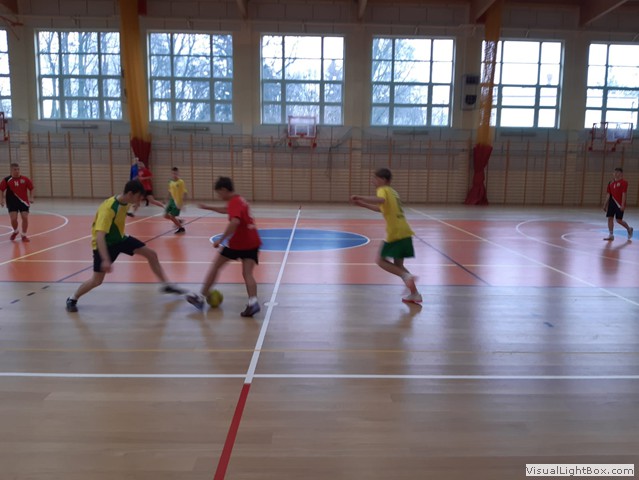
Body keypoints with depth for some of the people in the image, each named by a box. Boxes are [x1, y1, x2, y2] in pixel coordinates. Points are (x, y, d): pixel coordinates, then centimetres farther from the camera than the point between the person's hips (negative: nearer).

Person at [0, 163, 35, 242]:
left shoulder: (25, 179, -4)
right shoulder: (7, 180, -5)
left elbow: (31, 188, 7)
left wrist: (31, 198, -3)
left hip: (23, 201, 1)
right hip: (12, 202, -1)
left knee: (25, 218, -7)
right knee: (13, 219, -10)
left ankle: (24, 236, 10)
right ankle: (15, 231, 23)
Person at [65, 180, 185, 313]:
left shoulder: (125, 202, -9)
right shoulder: (108, 209, -34)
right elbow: (99, 236, -41)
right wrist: (105, 260, -48)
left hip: (120, 238, 7)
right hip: (104, 244, -7)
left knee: (151, 254, 1)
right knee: (97, 280, -5)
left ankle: (166, 285, 13)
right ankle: (72, 299, 23)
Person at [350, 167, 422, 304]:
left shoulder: (383, 190, -5)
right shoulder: (392, 191, 22)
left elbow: (381, 200, -31)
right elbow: (382, 208, 34)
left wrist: (361, 198, -29)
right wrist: (362, 204, 33)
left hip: (396, 233, -8)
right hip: (405, 232, 8)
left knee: (381, 260, 4)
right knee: (398, 264, 16)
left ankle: (406, 276, -13)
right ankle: (415, 294, 12)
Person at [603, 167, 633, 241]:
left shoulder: (624, 182, -8)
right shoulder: (611, 183, 10)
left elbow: (624, 194, -13)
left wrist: (622, 205, -18)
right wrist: (605, 205, 11)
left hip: (619, 204, -6)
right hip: (612, 203, 6)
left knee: (619, 220, -2)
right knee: (610, 218, 0)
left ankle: (629, 229, 27)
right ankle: (611, 235, 7)